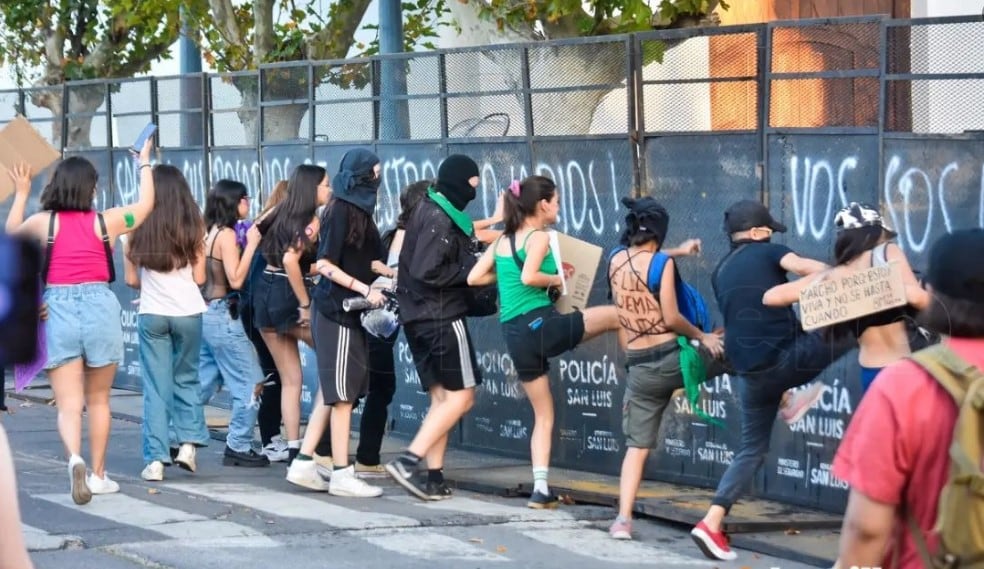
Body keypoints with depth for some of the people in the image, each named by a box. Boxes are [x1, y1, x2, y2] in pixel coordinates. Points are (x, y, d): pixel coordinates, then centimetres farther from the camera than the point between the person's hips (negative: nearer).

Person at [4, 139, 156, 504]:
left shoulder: (43, 223, 0)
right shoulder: (105, 222, 1)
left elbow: (11, 232, 22)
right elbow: (145, 205, 20)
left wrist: (21, 194, 34)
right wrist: (144, 162, 33)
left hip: (57, 311, 0)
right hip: (99, 308, 0)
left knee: (68, 404, -3)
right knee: (98, 399, 17)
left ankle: (75, 459, -30)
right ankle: (98, 474, 21)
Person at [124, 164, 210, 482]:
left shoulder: (139, 229, -3)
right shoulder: (192, 227, -2)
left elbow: (132, 279, 2)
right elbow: (199, 277, 0)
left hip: (152, 313, 0)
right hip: (188, 312, 0)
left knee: (156, 387, 4)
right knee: (186, 378, 19)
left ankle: (155, 460, 0)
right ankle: (188, 443, 6)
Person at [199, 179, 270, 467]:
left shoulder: (210, 233, 11)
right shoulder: (227, 235, -13)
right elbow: (236, 280, -18)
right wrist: (251, 245, -14)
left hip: (204, 314, 9)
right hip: (223, 315, -9)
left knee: (201, 385, 14)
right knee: (248, 384, -2)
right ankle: (238, 447, 0)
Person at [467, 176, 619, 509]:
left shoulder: (502, 241, 15)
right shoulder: (540, 238, -5)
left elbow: (474, 278, 11)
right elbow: (528, 277, -21)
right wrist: (558, 279, -4)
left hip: (514, 337, 7)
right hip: (541, 324, -7)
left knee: (543, 415, 14)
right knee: (617, 316, 5)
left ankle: (541, 489, 6)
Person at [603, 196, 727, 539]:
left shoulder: (616, 259, 4)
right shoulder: (662, 263, -12)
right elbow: (671, 318, -16)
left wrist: (678, 252, 34)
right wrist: (702, 336, -2)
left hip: (639, 369, 4)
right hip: (672, 357, -4)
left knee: (637, 444, 8)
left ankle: (623, 519, -2)